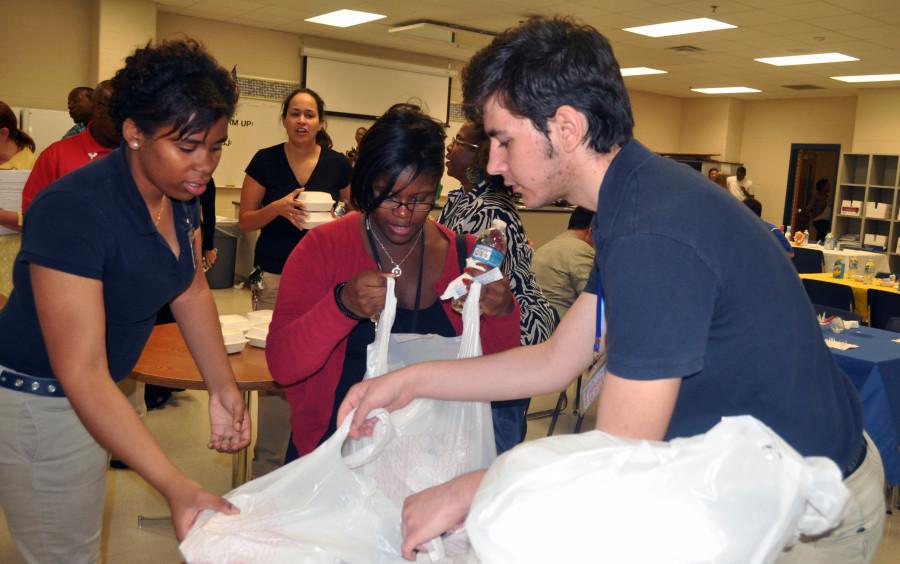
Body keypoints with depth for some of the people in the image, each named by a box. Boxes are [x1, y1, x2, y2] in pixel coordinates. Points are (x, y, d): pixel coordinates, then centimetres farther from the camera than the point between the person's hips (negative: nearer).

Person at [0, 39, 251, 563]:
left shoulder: (181, 194, -6)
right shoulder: (74, 210, -31)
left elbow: (191, 289, 6)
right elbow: (81, 375, -33)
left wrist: (223, 387, -8)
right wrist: (177, 487, -39)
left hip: (100, 388, 7)